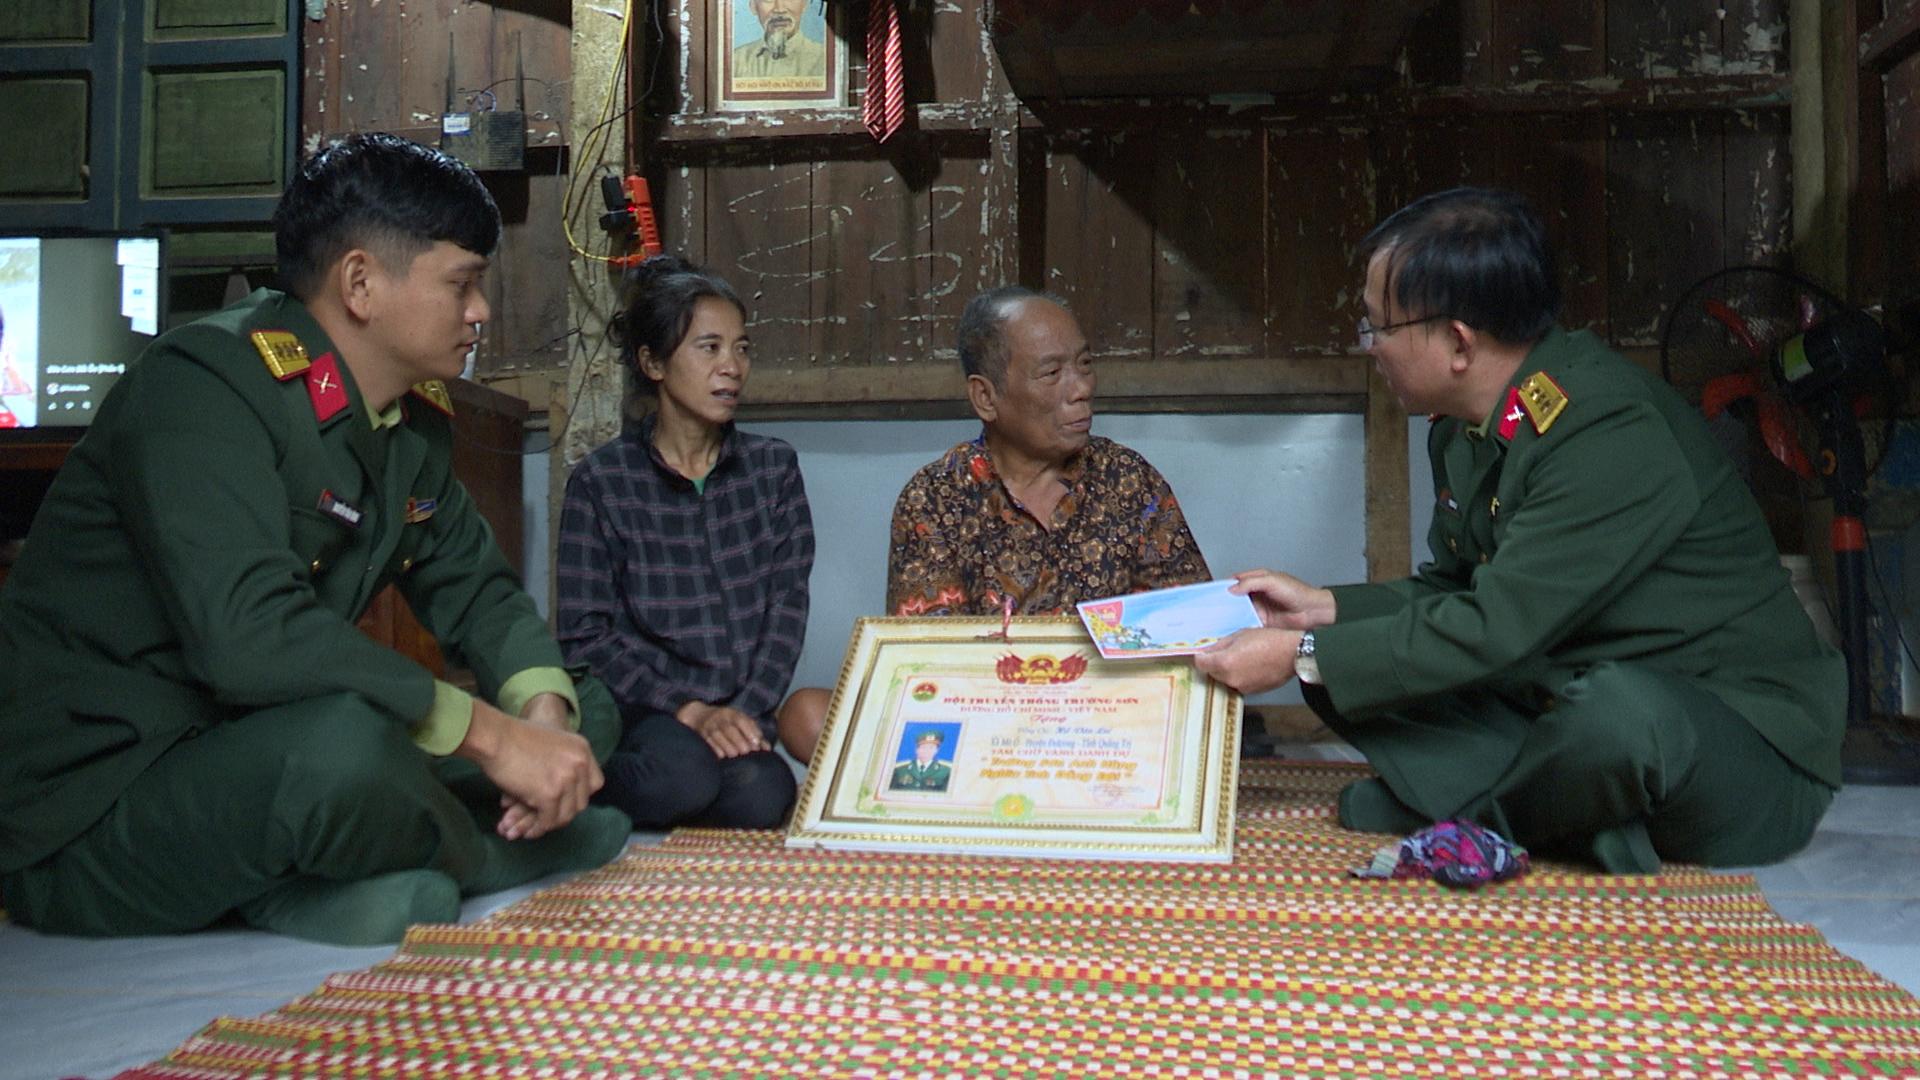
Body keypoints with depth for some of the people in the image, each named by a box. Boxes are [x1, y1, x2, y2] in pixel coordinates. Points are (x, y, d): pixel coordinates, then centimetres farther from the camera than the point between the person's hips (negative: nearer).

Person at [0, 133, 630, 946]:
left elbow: (472, 585, 12)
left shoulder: (414, 413, 6)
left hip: (268, 762, 9)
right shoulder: (207, 384, -20)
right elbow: (247, 634, -34)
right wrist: (491, 734, -31)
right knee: (343, 744, -39)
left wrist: (546, 710, -11)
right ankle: (481, 857, -6)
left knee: (583, 716, 4)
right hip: (93, 812, -8)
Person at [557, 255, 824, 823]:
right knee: (682, 771, -34)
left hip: (746, 710, 2)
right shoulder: (602, 481, -1)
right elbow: (587, 635, -6)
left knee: (761, 793, -31)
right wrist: (690, 711, -17)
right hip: (644, 711, -2)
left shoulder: (773, 467, 10)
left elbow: (788, 608, 3)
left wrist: (746, 712, -12)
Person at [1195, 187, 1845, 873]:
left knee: (1621, 709, -41)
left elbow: (1494, 629, -27)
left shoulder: (1613, 434, -25)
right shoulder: (1462, 427, 3)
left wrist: (1301, 655, -21)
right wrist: (1323, 610, 0)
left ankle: (1483, 808, -11)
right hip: (1569, 697, 8)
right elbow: (1452, 589, 13)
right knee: (1343, 663, -1)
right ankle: (1557, 801, -12)